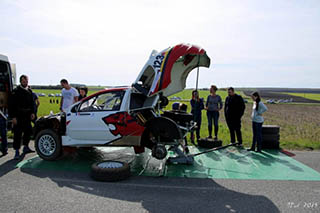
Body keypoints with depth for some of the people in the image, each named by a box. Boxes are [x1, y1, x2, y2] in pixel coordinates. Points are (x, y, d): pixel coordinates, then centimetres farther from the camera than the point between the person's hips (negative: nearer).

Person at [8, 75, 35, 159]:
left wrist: (32, 113, 6)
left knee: (28, 131, 11)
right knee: (17, 134, -3)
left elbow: (32, 103, 18)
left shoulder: (29, 91, 11)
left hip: (27, 116, 6)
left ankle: (26, 147, 26)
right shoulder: (16, 91, -8)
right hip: (18, 117, -6)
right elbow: (11, 105, -10)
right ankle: (17, 151, 5)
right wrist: (13, 117, -15)